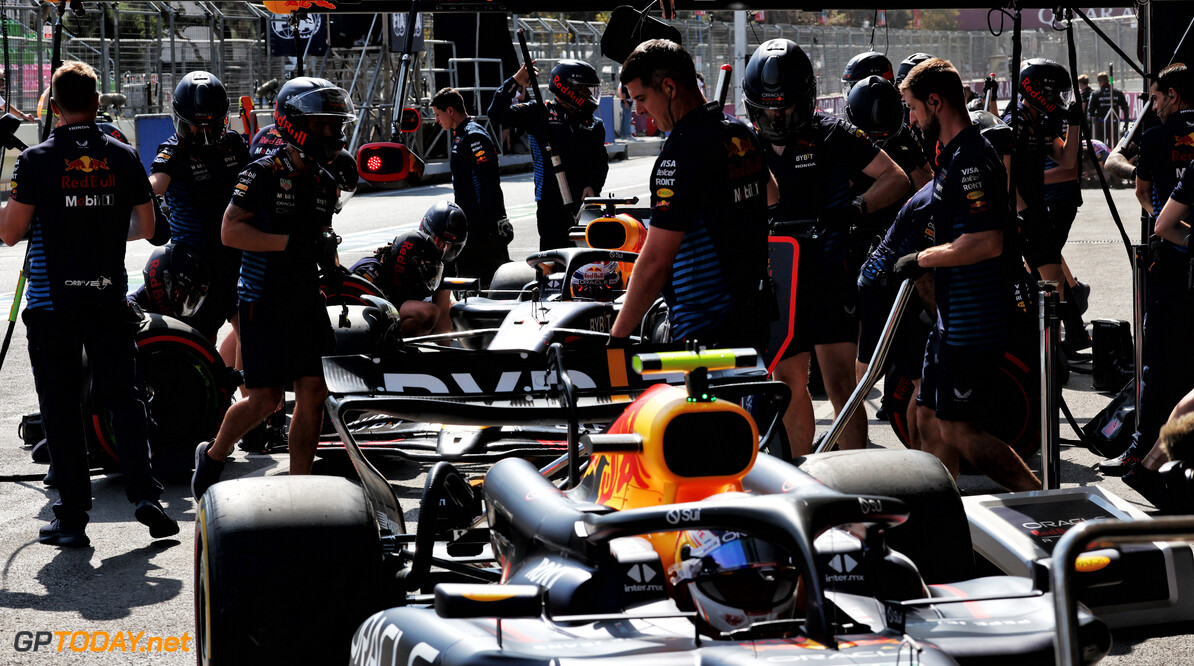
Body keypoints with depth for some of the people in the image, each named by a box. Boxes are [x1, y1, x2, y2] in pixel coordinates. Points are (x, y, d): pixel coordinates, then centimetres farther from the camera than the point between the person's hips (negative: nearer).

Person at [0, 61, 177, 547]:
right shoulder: (123, 157, 1)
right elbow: (146, 228, 8)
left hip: (53, 302, -2)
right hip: (110, 297, 2)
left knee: (61, 409, 4)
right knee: (123, 397, 10)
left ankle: (72, 516, 5)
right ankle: (144, 493, -3)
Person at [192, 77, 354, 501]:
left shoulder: (325, 183, 12)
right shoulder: (263, 174, -11)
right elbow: (230, 231, -16)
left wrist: (331, 262, 3)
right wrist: (290, 242, -23)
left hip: (307, 301, 7)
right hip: (263, 302, -7)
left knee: (314, 393, 0)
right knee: (266, 399, -4)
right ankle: (212, 458, 22)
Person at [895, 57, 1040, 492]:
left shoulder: (970, 160, -18)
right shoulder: (954, 154, 15)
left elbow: (988, 243, -27)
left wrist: (921, 259, -18)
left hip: (972, 324, -11)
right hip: (952, 320, 11)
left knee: (958, 430, -7)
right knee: (930, 419, 14)